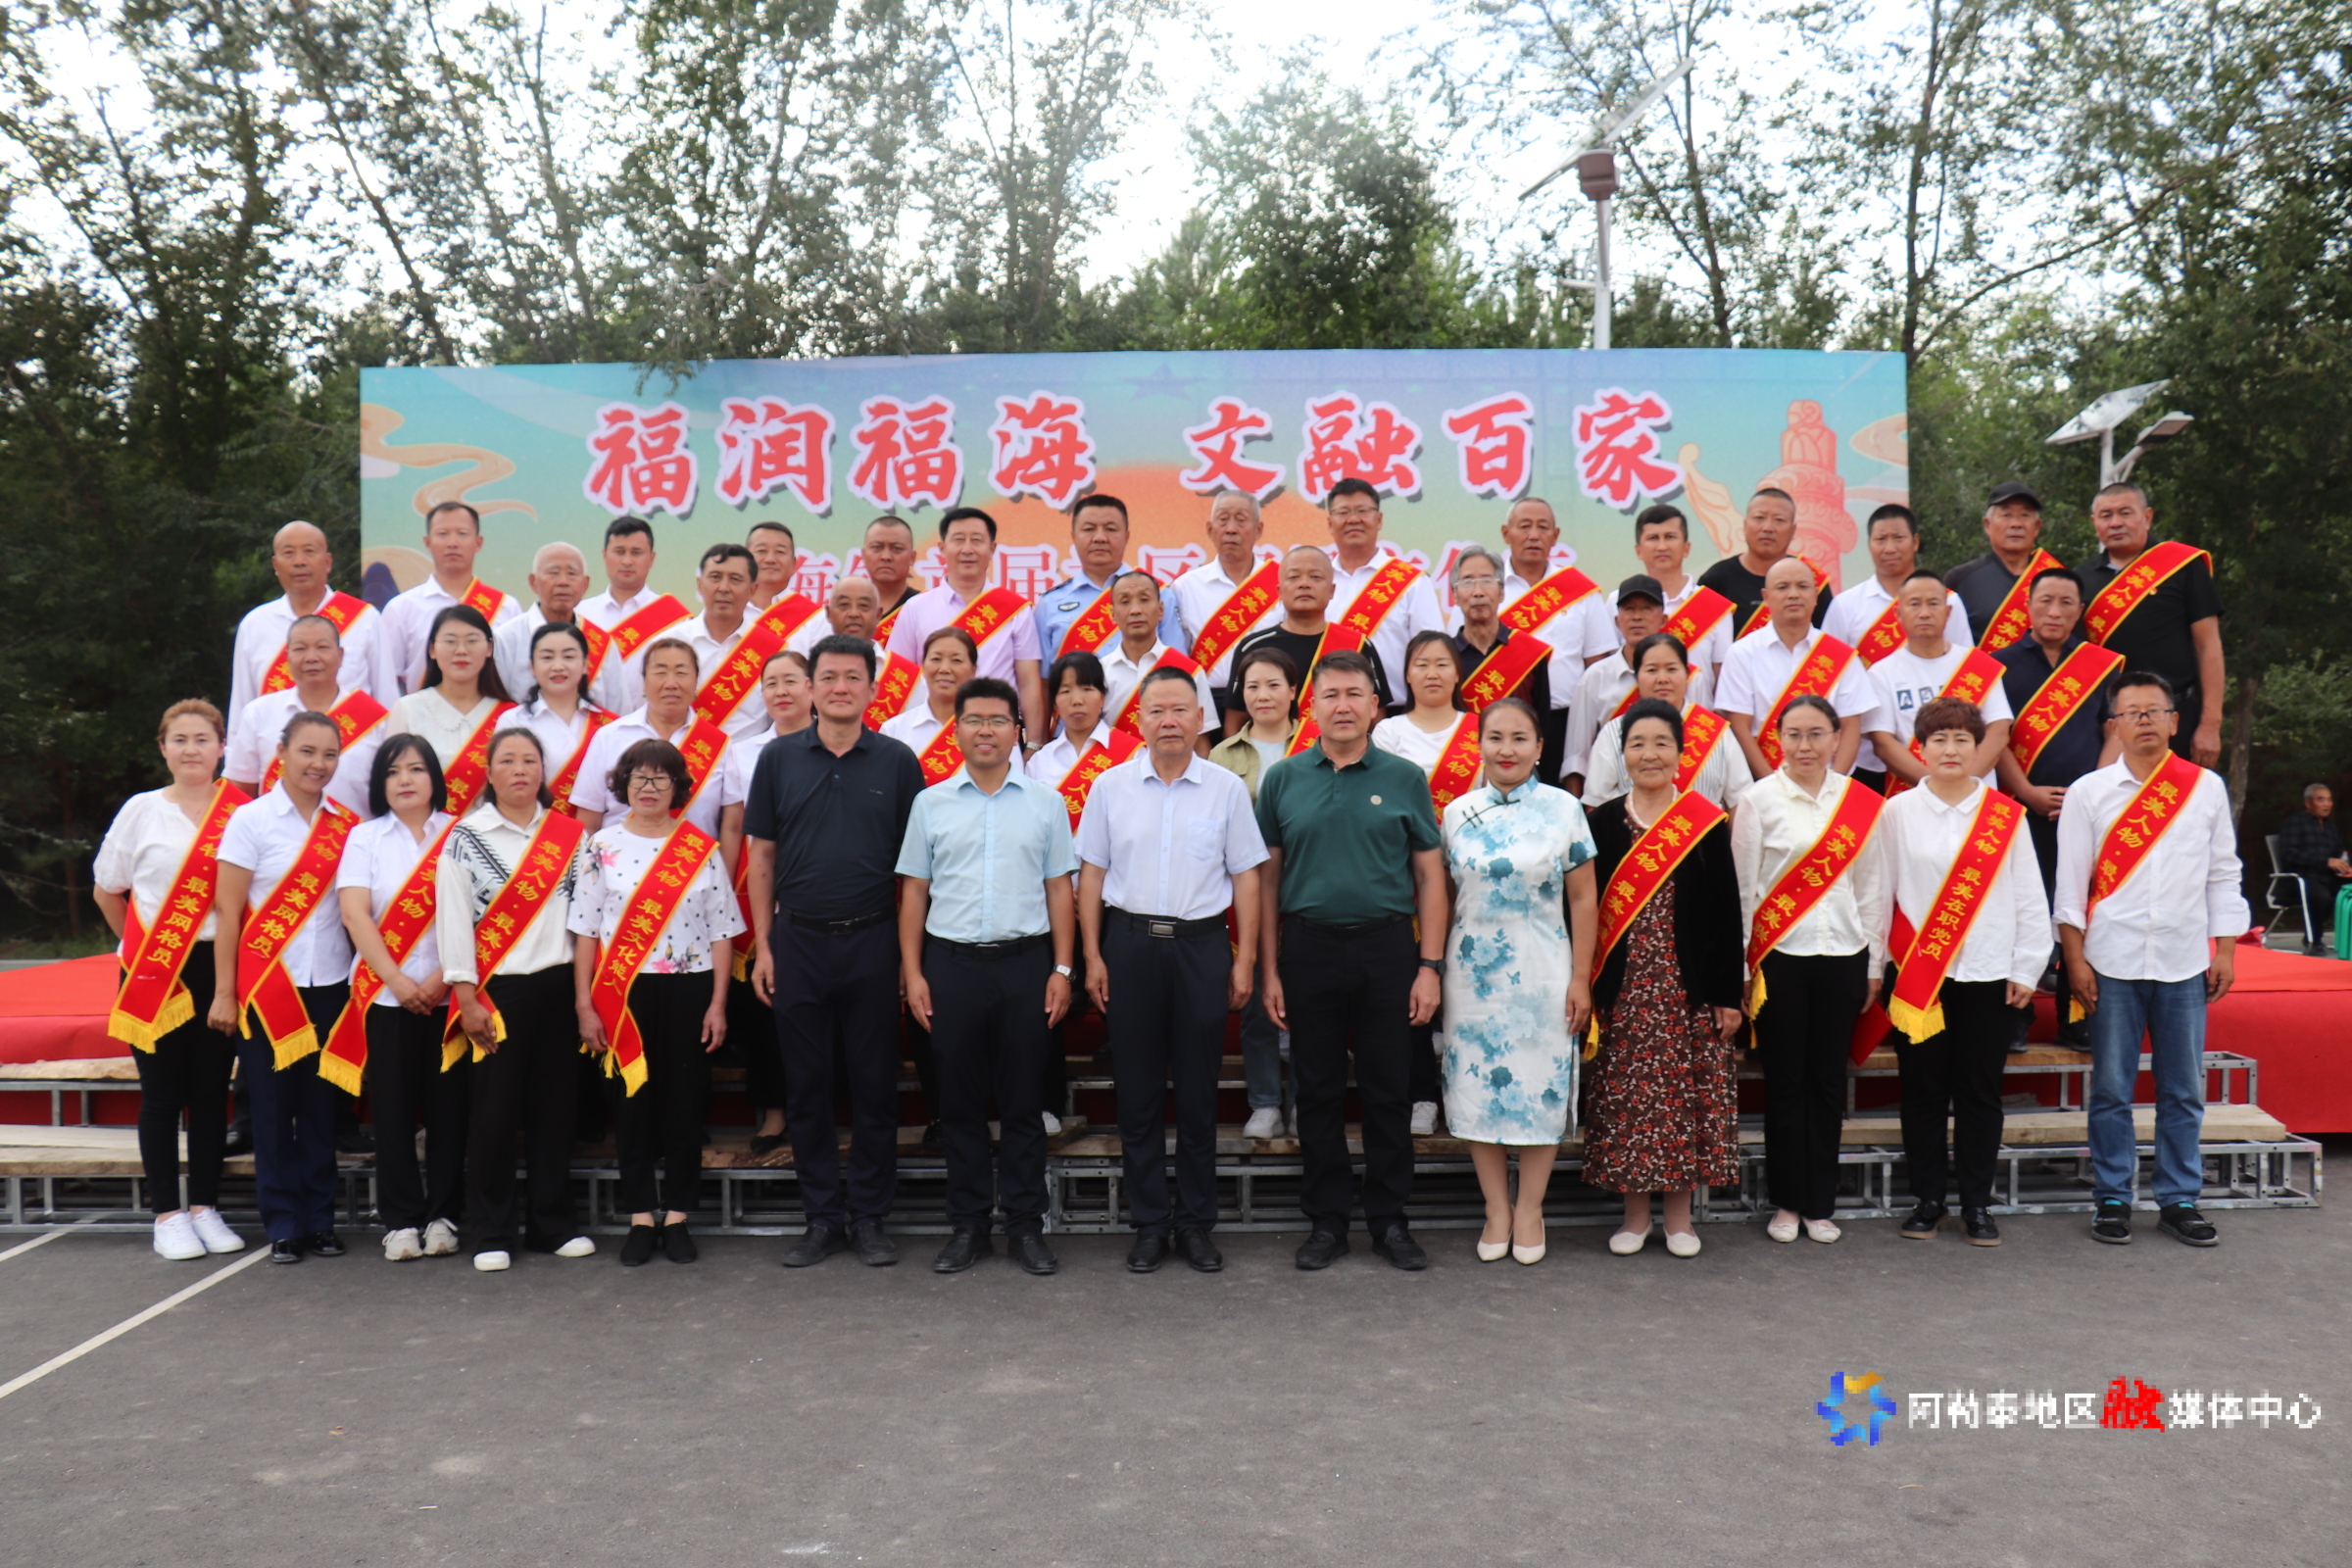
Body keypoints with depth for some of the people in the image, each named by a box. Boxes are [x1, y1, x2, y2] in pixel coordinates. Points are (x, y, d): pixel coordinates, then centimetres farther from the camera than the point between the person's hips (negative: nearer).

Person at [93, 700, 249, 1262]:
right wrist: (140, 945, 7)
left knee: (211, 1089, 6)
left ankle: (205, 1207, 17)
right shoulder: (142, 810, 1)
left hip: (219, 967, 1)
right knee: (162, 1092, 3)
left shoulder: (242, 811, 0)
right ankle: (167, 1214, 12)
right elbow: (106, 890, 10)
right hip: (154, 973, 0)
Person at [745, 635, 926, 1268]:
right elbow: (761, 855, 7)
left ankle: (869, 1216, 17)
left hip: (871, 941, -1)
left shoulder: (897, 762, 2)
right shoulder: (780, 758, 5)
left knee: (874, 1084, 5)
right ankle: (822, 1217, 19)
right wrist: (763, 944, 1)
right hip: (797, 940, 1)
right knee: (807, 1085, 7)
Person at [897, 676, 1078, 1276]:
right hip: (952, 963, 1)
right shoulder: (931, 804, 7)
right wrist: (912, 972, 0)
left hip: (1024, 962, 0)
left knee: (1023, 1100, 5)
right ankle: (967, 1225, 17)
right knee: (961, 1101, 6)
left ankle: (1026, 1225, 15)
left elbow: (1059, 889, 7)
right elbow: (913, 891, 7)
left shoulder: (1045, 803, 6)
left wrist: (1062, 968, 0)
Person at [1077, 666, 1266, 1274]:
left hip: (1202, 944, -1)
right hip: (1129, 942, 1)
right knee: (1137, 1091, 5)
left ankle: (1196, 1223, 18)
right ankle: (1148, 1224, 17)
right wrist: (1092, 957, 2)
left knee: (1198, 1092, 5)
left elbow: (1246, 877, 4)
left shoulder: (1226, 789, 3)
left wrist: (1244, 960, 1)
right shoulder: (1111, 786, 4)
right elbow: (1091, 874, 7)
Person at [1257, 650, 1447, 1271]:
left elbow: (1430, 876, 3)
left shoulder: (1404, 779, 3)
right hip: (1308, 947, 1)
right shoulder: (1282, 780, 4)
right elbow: (1267, 879, 6)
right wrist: (1269, 971, 1)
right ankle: (1326, 1219, 20)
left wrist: (1430, 966, -3)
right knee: (1318, 1091, 8)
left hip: (1386, 948, 0)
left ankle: (1389, 1219, 19)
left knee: (1389, 1091, 6)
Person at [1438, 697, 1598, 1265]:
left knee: (1540, 1087, 4)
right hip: (1473, 972, 2)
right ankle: (1496, 1209, 19)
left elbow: (1582, 898, 0)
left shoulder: (1564, 808, -1)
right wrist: (1435, 970, 2)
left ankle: (1529, 1210, 19)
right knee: (1478, 1087, 5)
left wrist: (1581, 977, -4)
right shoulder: (1457, 813, 4)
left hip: (1542, 972, -1)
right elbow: (1444, 898, 8)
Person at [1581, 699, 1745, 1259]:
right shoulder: (1602, 822, 3)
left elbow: (1727, 912, 1)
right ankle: (1635, 1214, 19)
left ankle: (1679, 1216, 19)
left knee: (1685, 1091, 4)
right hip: (1621, 987, 1)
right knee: (1625, 1095, 4)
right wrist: (1583, 989, 0)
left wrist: (1727, 994, -2)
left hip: (1689, 986, -1)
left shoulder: (1708, 823, 0)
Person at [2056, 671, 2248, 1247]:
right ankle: (2112, 1199, 13)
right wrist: (2075, 958, -4)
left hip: (2185, 961, 1)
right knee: (2112, 1089, 3)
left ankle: (2179, 1200, 18)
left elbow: (2223, 875, 9)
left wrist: (2225, 951, 3)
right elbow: (2071, 881, 1)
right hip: (2113, 962, -1)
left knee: (2183, 1090, 7)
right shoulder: (2088, 792, 2)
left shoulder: (2207, 788, 6)